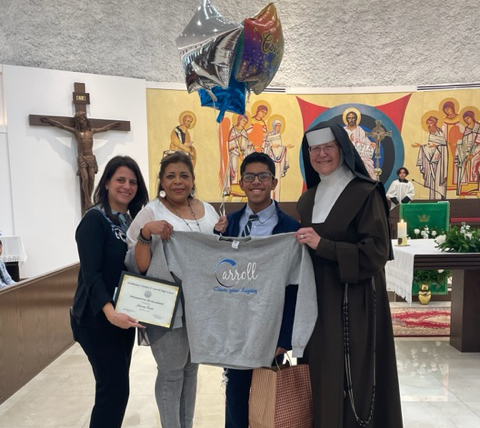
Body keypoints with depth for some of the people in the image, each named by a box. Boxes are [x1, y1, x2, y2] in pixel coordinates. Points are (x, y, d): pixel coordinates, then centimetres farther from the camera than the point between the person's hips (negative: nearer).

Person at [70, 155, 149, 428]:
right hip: (98, 318, -7)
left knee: (116, 385, 16)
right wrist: (109, 311, -35)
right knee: (115, 389, -4)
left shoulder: (132, 220, 10)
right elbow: (91, 272, -22)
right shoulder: (95, 219, -12)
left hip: (124, 316, 7)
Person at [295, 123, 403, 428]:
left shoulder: (366, 193, -8)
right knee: (323, 375, 11)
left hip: (355, 302, -5)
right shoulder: (308, 199, 12)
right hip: (319, 299, 6)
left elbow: (377, 252, -15)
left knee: (354, 376, 2)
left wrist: (323, 245, -20)